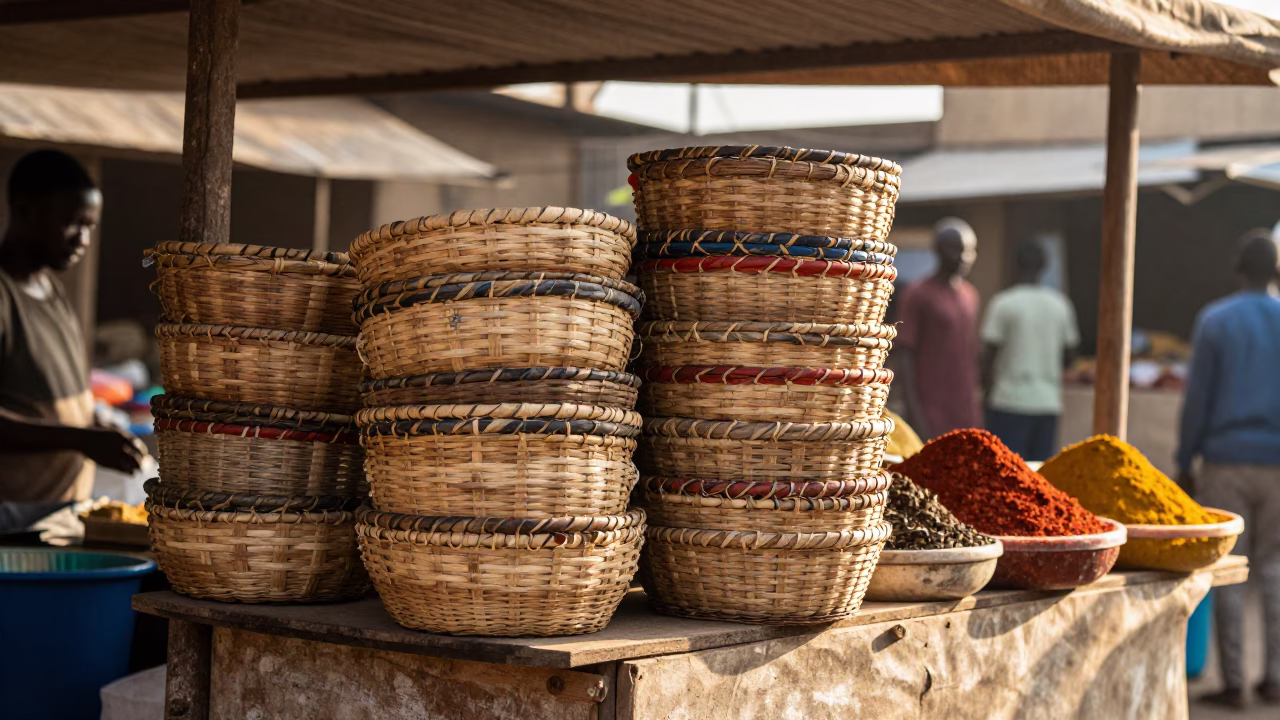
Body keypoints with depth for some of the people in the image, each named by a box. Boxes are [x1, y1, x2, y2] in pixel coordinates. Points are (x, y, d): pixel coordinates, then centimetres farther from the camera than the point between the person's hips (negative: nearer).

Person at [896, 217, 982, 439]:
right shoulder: (918, 294, -5)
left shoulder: (970, 294, 14)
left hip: (967, 418, 6)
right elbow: (904, 354, -8)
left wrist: (976, 409, 14)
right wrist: (915, 412, -14)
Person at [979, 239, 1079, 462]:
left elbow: (988, 354, -9)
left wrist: (987, 393, 3)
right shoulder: (1061, 304, 7)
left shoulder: (1003, 303, -8)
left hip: (1010, 401, -4)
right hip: (1048, 403, 4)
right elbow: (1069, 355, 14)